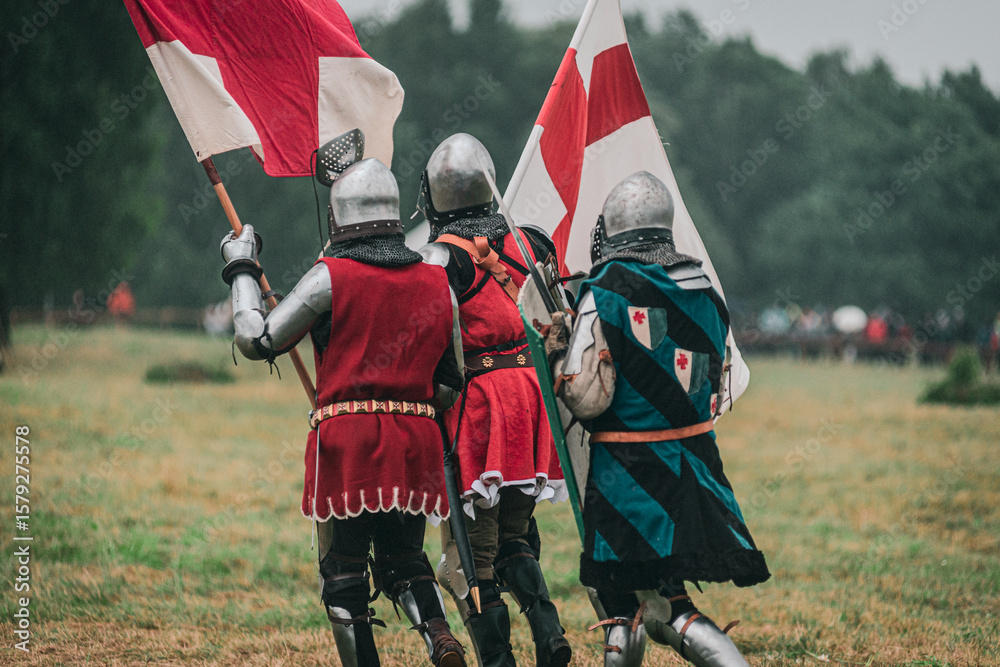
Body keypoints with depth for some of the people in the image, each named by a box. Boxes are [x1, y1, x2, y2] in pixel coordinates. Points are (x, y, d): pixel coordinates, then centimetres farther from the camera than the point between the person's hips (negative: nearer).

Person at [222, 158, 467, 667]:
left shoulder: (331, 277, -6)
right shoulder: (437, 284, 9)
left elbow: (257, 341, -3)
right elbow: (450, 384, 14)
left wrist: (242, 270, 8)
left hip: (347, 439, -4)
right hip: (417, 442, 4)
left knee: (343, 569, 8)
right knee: (404, 557, 18)